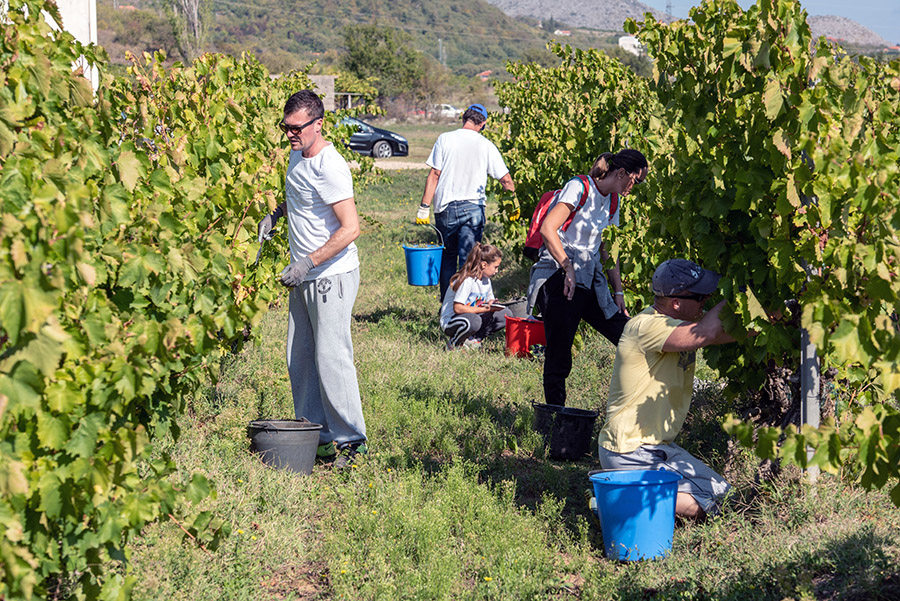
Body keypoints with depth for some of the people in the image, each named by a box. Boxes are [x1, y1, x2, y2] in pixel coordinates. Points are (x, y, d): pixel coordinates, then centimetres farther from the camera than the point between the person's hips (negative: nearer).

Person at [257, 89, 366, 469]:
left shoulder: (329, 167, -20)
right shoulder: (297, 154, 8)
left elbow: (350, 228, -25)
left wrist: (309, 263, -27)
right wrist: (276, 214, 14)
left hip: (331, 275, -9)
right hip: (304, 277, 9)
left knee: (331, 358, -8)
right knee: (300, 359, 11)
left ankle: (351, 440, 2)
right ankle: (315, 434, 21)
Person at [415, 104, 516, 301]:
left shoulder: (445, 139, -1)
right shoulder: (486, 146, 1)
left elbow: (434, 176, -3)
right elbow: (506, 180, 3)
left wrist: (424, 207, -1)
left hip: (446, 207, 1)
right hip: (473, 207, 0)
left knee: (447, 257, 12)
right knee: (468, 259, 1)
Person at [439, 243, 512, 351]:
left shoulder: (486, 280, 6)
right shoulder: (467, 280, -21)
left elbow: (488, 305, 13)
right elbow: (457, 308, -27)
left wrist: (490, 305, -13)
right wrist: (483, 309, -25)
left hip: (472, 317, 8)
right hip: (450, 323, -8)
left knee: (506, 315, -6)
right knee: (474, 321, -42)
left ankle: (474, 339, -4)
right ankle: (454, 343, -12)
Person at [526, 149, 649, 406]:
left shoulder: (612, 201, 16)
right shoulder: (580, 187, -9)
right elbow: (548, 229, -18)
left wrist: (618, 291, 14)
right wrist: (568, 269, -19)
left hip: (591, 281, 8)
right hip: (559, 278, -7)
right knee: (558, 358, -5)